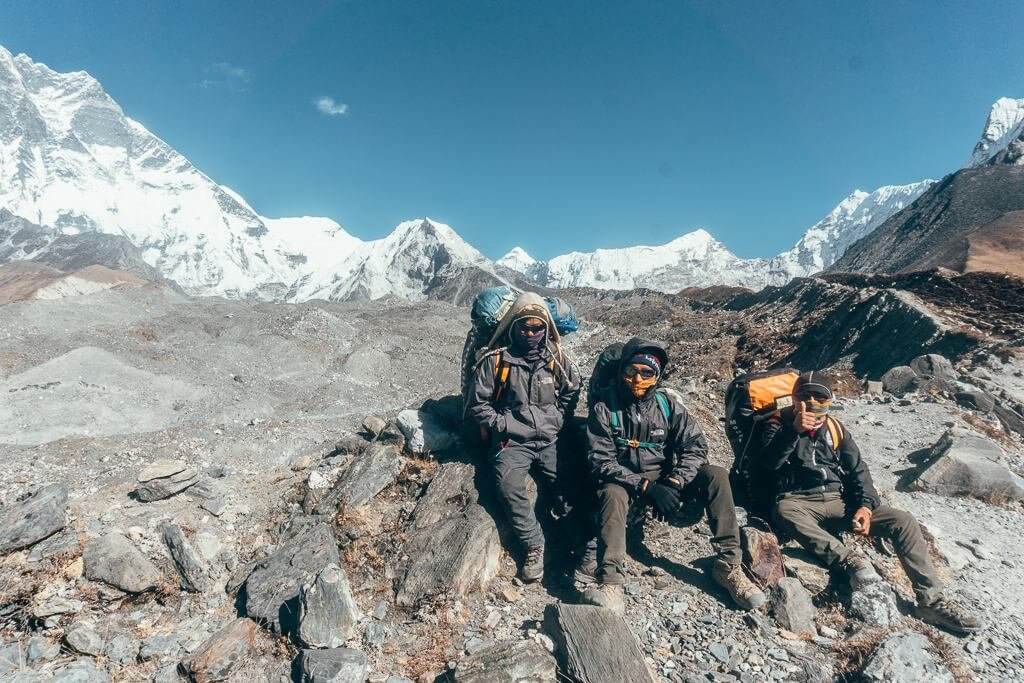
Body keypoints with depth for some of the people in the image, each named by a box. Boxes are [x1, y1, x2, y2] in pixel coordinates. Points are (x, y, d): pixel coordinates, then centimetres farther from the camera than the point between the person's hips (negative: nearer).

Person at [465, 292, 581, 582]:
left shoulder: (557, 358, 3)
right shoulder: (495, 361, -6)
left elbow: (572, 390, 19)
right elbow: (477, 404, -1)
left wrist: (557, 420, 8)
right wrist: (503, 425, -7)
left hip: (550, 440, 3)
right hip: (512, 442, -2)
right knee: (510, 487, -27)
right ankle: (534, 545, -11)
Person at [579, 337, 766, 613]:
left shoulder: (668, 403, -7)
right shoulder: (604, 408, -13)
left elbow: (695, 446, -9)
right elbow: (601, 461, -16)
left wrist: (673, 482, -26)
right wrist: (646, 486, -27)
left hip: (664, 478, 3)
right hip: (624, 481, -2)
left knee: (716, 475, -20)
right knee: (612, 495, -36)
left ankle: (728, 565, -15)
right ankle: (610, 582, -45)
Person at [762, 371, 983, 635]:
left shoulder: (836, 429, 13)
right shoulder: (779, 424, 0)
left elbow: (858, 470, 11)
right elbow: (769, 462, -17)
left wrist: (866, 505, -6)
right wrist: (794, 430, -27)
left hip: (841, 500, 5)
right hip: (800, 501, -4)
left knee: (903, 520, -13)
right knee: (784, 511, -39)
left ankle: (931, 600, -9)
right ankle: (851, 561, -39)